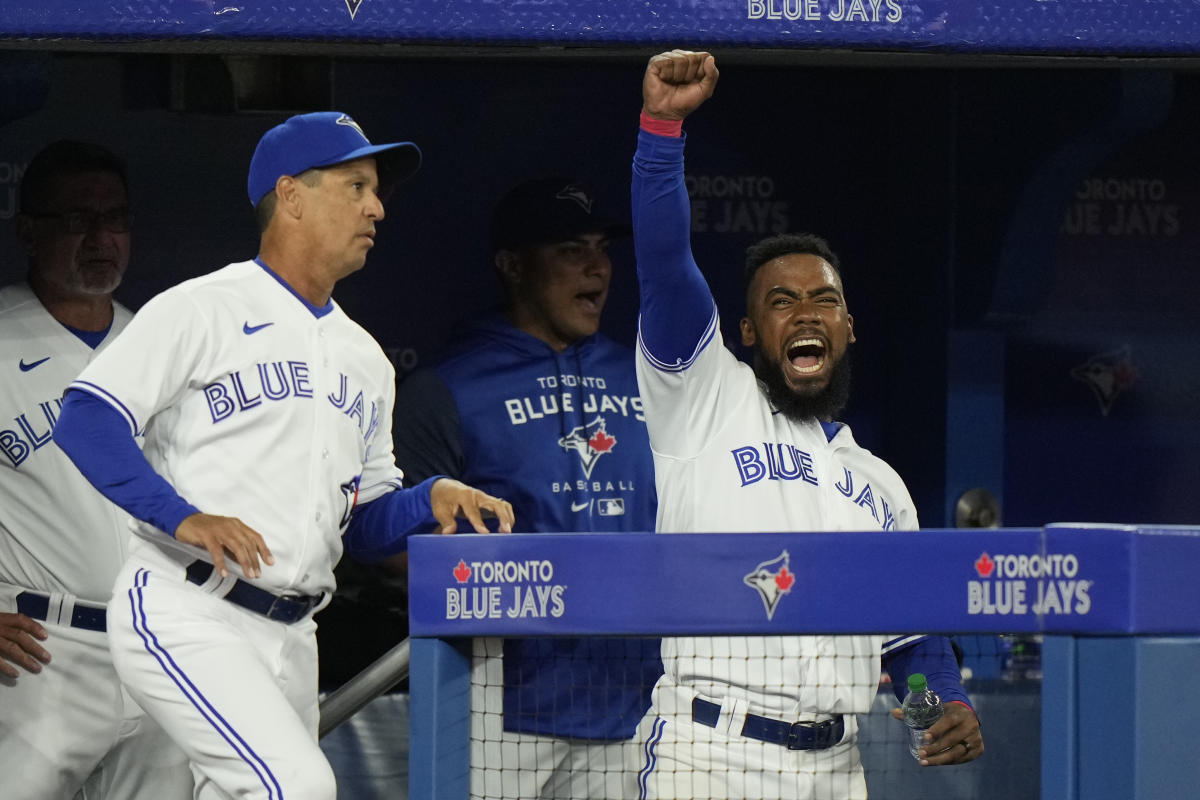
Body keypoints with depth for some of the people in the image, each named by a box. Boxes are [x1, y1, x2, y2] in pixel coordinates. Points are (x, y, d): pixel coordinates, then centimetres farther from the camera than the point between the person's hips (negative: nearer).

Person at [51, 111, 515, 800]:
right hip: (185, 616, -8)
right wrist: (183, 516, -23)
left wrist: (433, 500, 1)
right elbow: (87, 422, -11)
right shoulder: (204, 311, -3)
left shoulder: (365, 361, 21)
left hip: (288, 638, 8)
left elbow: (367, 522, 22)